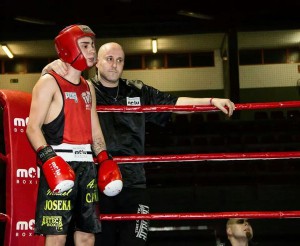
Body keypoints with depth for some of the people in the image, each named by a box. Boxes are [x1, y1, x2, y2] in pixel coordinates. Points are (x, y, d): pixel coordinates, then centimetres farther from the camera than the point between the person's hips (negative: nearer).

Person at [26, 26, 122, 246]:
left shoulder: (88, 87, 19)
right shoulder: (49, 82, -3)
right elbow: (33, 127, -11)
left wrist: (105, 159, 13)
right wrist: (48, 158, -23)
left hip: (86, 164, 7)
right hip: (58, 164, -7)